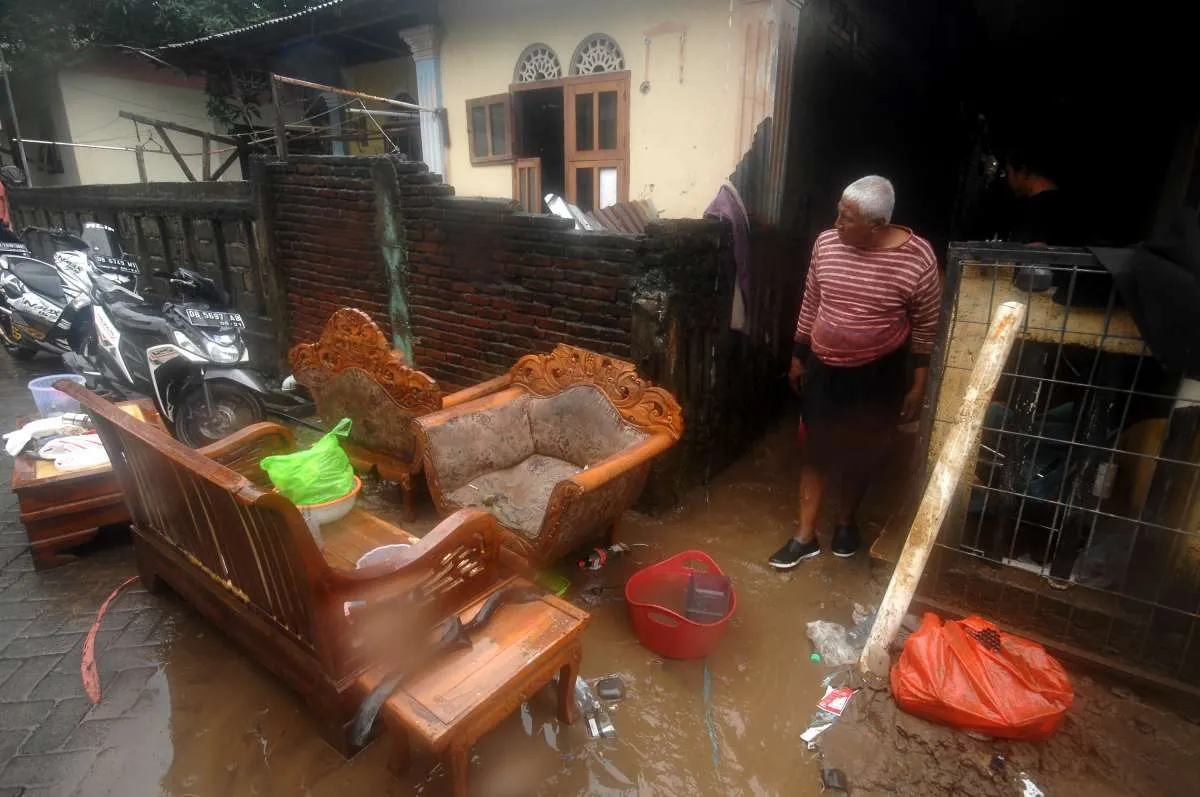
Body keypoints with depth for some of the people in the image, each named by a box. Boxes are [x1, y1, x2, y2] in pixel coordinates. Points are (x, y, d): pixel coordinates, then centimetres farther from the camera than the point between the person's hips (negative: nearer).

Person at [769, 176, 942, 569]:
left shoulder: (917, 258, -16)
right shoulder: (826, 243, -7)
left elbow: (926, 326, -7)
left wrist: (919, 385, -6)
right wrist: (798, 356, 9)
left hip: (879, 374, -2)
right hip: (824, 368, 3)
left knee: (862, 451, 14)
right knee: (817, 450, 9)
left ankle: (846, 520, 40)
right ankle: (805, 536, 21)